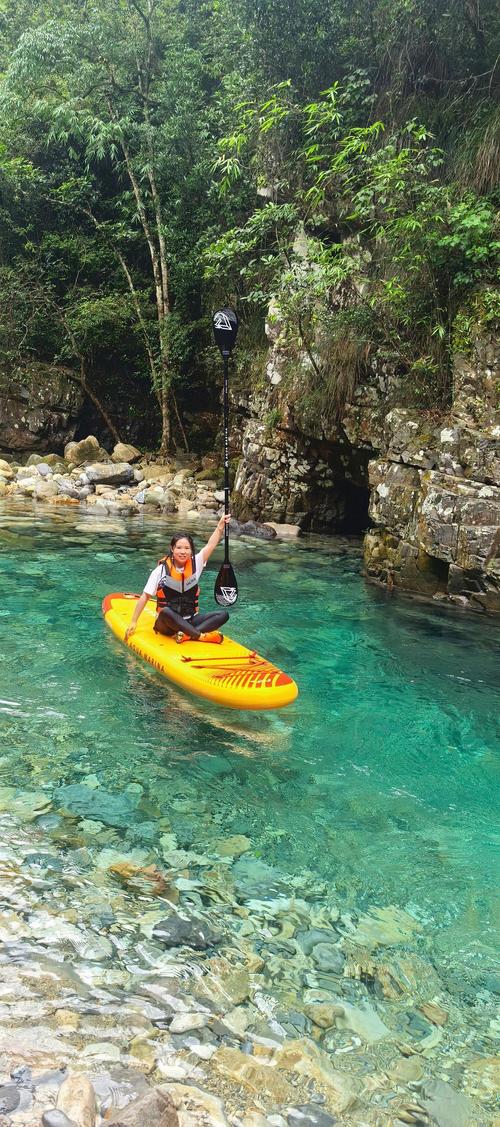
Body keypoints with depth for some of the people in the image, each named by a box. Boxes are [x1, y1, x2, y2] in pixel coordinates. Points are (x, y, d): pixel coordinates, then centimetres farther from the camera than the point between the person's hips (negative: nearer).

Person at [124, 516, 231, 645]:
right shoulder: (161, 571, -7)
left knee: (223, 615, -19)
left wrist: (220, 526, -13)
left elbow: (211, 545, -2)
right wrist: (133, 623, -3)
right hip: (167, 624, -3)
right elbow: (145, 597, -3)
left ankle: (186, 635, -33)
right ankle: (202, 636, -34)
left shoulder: (195, 564, 2)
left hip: (190, 622, 3)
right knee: (166, 611, -39)